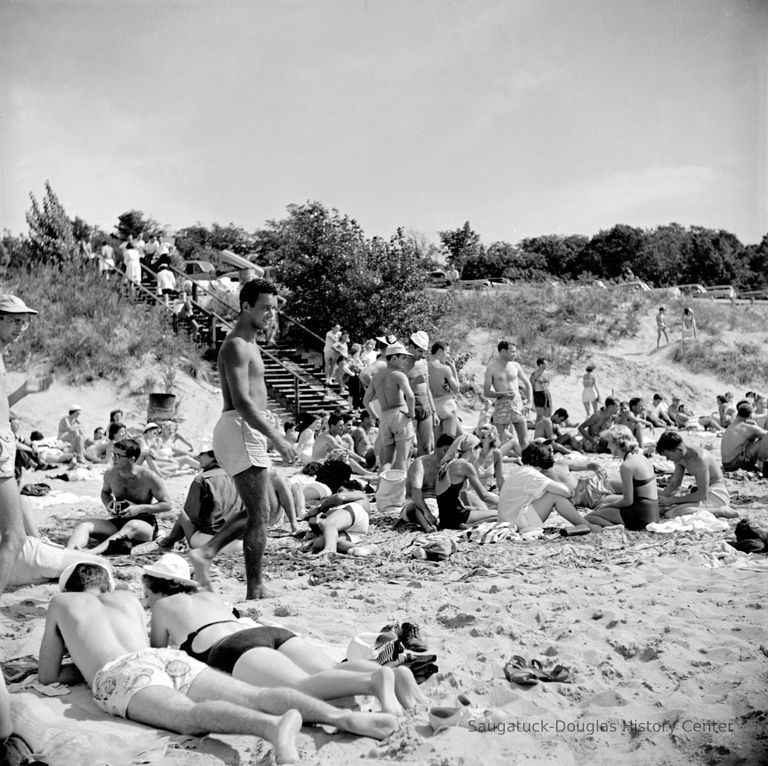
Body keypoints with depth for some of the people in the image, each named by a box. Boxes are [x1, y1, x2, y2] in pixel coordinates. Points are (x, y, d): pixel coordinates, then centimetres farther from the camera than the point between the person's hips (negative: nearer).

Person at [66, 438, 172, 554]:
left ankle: (91, 553, -61)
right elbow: (105, 492, 24)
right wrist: (108, 505, 0)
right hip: (118, 522, 5)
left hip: (145, 525, -5)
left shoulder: (148, 477, -13)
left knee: (131, 526, -42)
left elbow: (167, 504, -7)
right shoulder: (110, 473, 1)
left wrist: (140, 508, -18)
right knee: (82, 525, -20)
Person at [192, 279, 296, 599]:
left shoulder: (249, 343, 19)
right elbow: (241, 402, -23)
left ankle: (206, 552, 16)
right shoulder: (236, 345, -14)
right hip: (241, 429, -10)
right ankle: (255, 591, 3)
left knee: (260, 510, 16)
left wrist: (272, 430, 21)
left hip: (249, 430, 10)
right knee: (259, 514, -5)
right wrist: (276, 439, -25)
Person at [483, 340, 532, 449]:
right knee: (501, 441, -2)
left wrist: (529, 402, 3)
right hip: (501, 406, -3)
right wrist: (502, 394, -19)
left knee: (524, 440, -2)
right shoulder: (491, 368, -3)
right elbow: (486, 393, -4)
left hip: (518, 404, 3)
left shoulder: (515, 366, 8)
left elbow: (528, 385, 17)